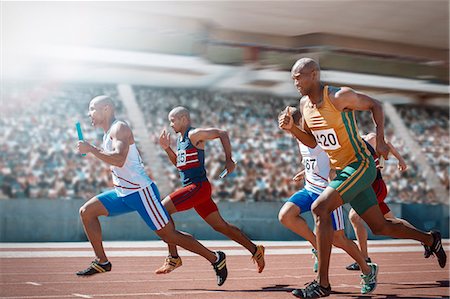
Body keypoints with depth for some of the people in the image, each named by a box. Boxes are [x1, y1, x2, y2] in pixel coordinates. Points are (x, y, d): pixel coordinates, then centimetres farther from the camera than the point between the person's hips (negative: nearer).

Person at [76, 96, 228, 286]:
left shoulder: (119, 128, -13)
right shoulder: (108, 133, 17)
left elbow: (119, 159, -30)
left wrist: (90, 149, -25)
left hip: (140, 191, -10)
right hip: (123, 193, 10)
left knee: (168, 234, -7)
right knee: (86, 211, 2)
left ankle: (215, 258, 4)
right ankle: (101, 262, 5)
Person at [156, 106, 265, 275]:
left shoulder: (194, 135, -9)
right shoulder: (180, 139, 17)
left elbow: (222, 133, -12)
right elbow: (178, 164, 27)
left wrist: (229, 160, -15)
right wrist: (167, 148, 12)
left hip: (199, 186, -9)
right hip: (192, 188, 9)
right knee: (221, 226, 12)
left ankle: (173, 258, -12)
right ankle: (255, 250, 21)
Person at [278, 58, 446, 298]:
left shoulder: (339, 97, -17)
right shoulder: (305, 104, 5)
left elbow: (375, 105, -4)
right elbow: (312, 142, 14)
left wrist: (380, 140, -13)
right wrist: (291, 128, -4)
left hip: (360, 165, -8)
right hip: (342, 170, 8)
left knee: (319, 208, -23)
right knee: (379, 227, 14)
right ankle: (430, 239, 39)